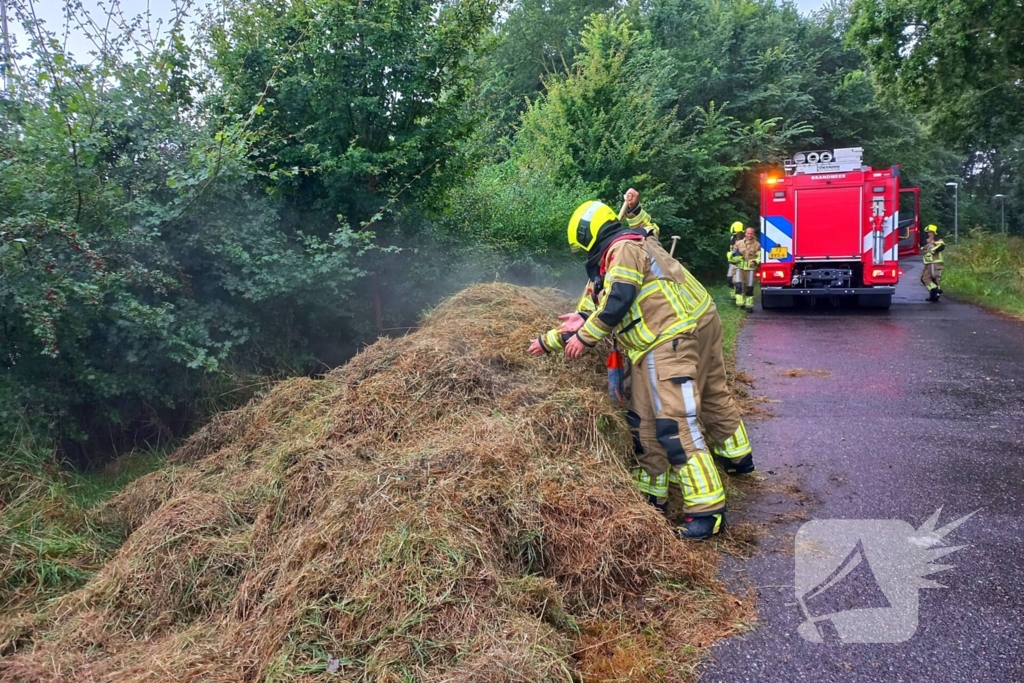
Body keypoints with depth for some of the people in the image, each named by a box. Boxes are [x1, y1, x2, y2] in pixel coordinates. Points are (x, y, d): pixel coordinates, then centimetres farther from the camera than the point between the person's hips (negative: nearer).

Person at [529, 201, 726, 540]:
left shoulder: (623, 248, -7)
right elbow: (604, 311, 27)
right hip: (649, 351, 11)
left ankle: (707, 511, -10)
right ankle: (651, 497, 24)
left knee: (676, 426, -14)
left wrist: (584, 336, -7)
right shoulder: (610, 261, 24)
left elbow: (617, 303, -19)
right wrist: (547, 341, 27)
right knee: (645, 426, 13)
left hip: (667, 345, -11)